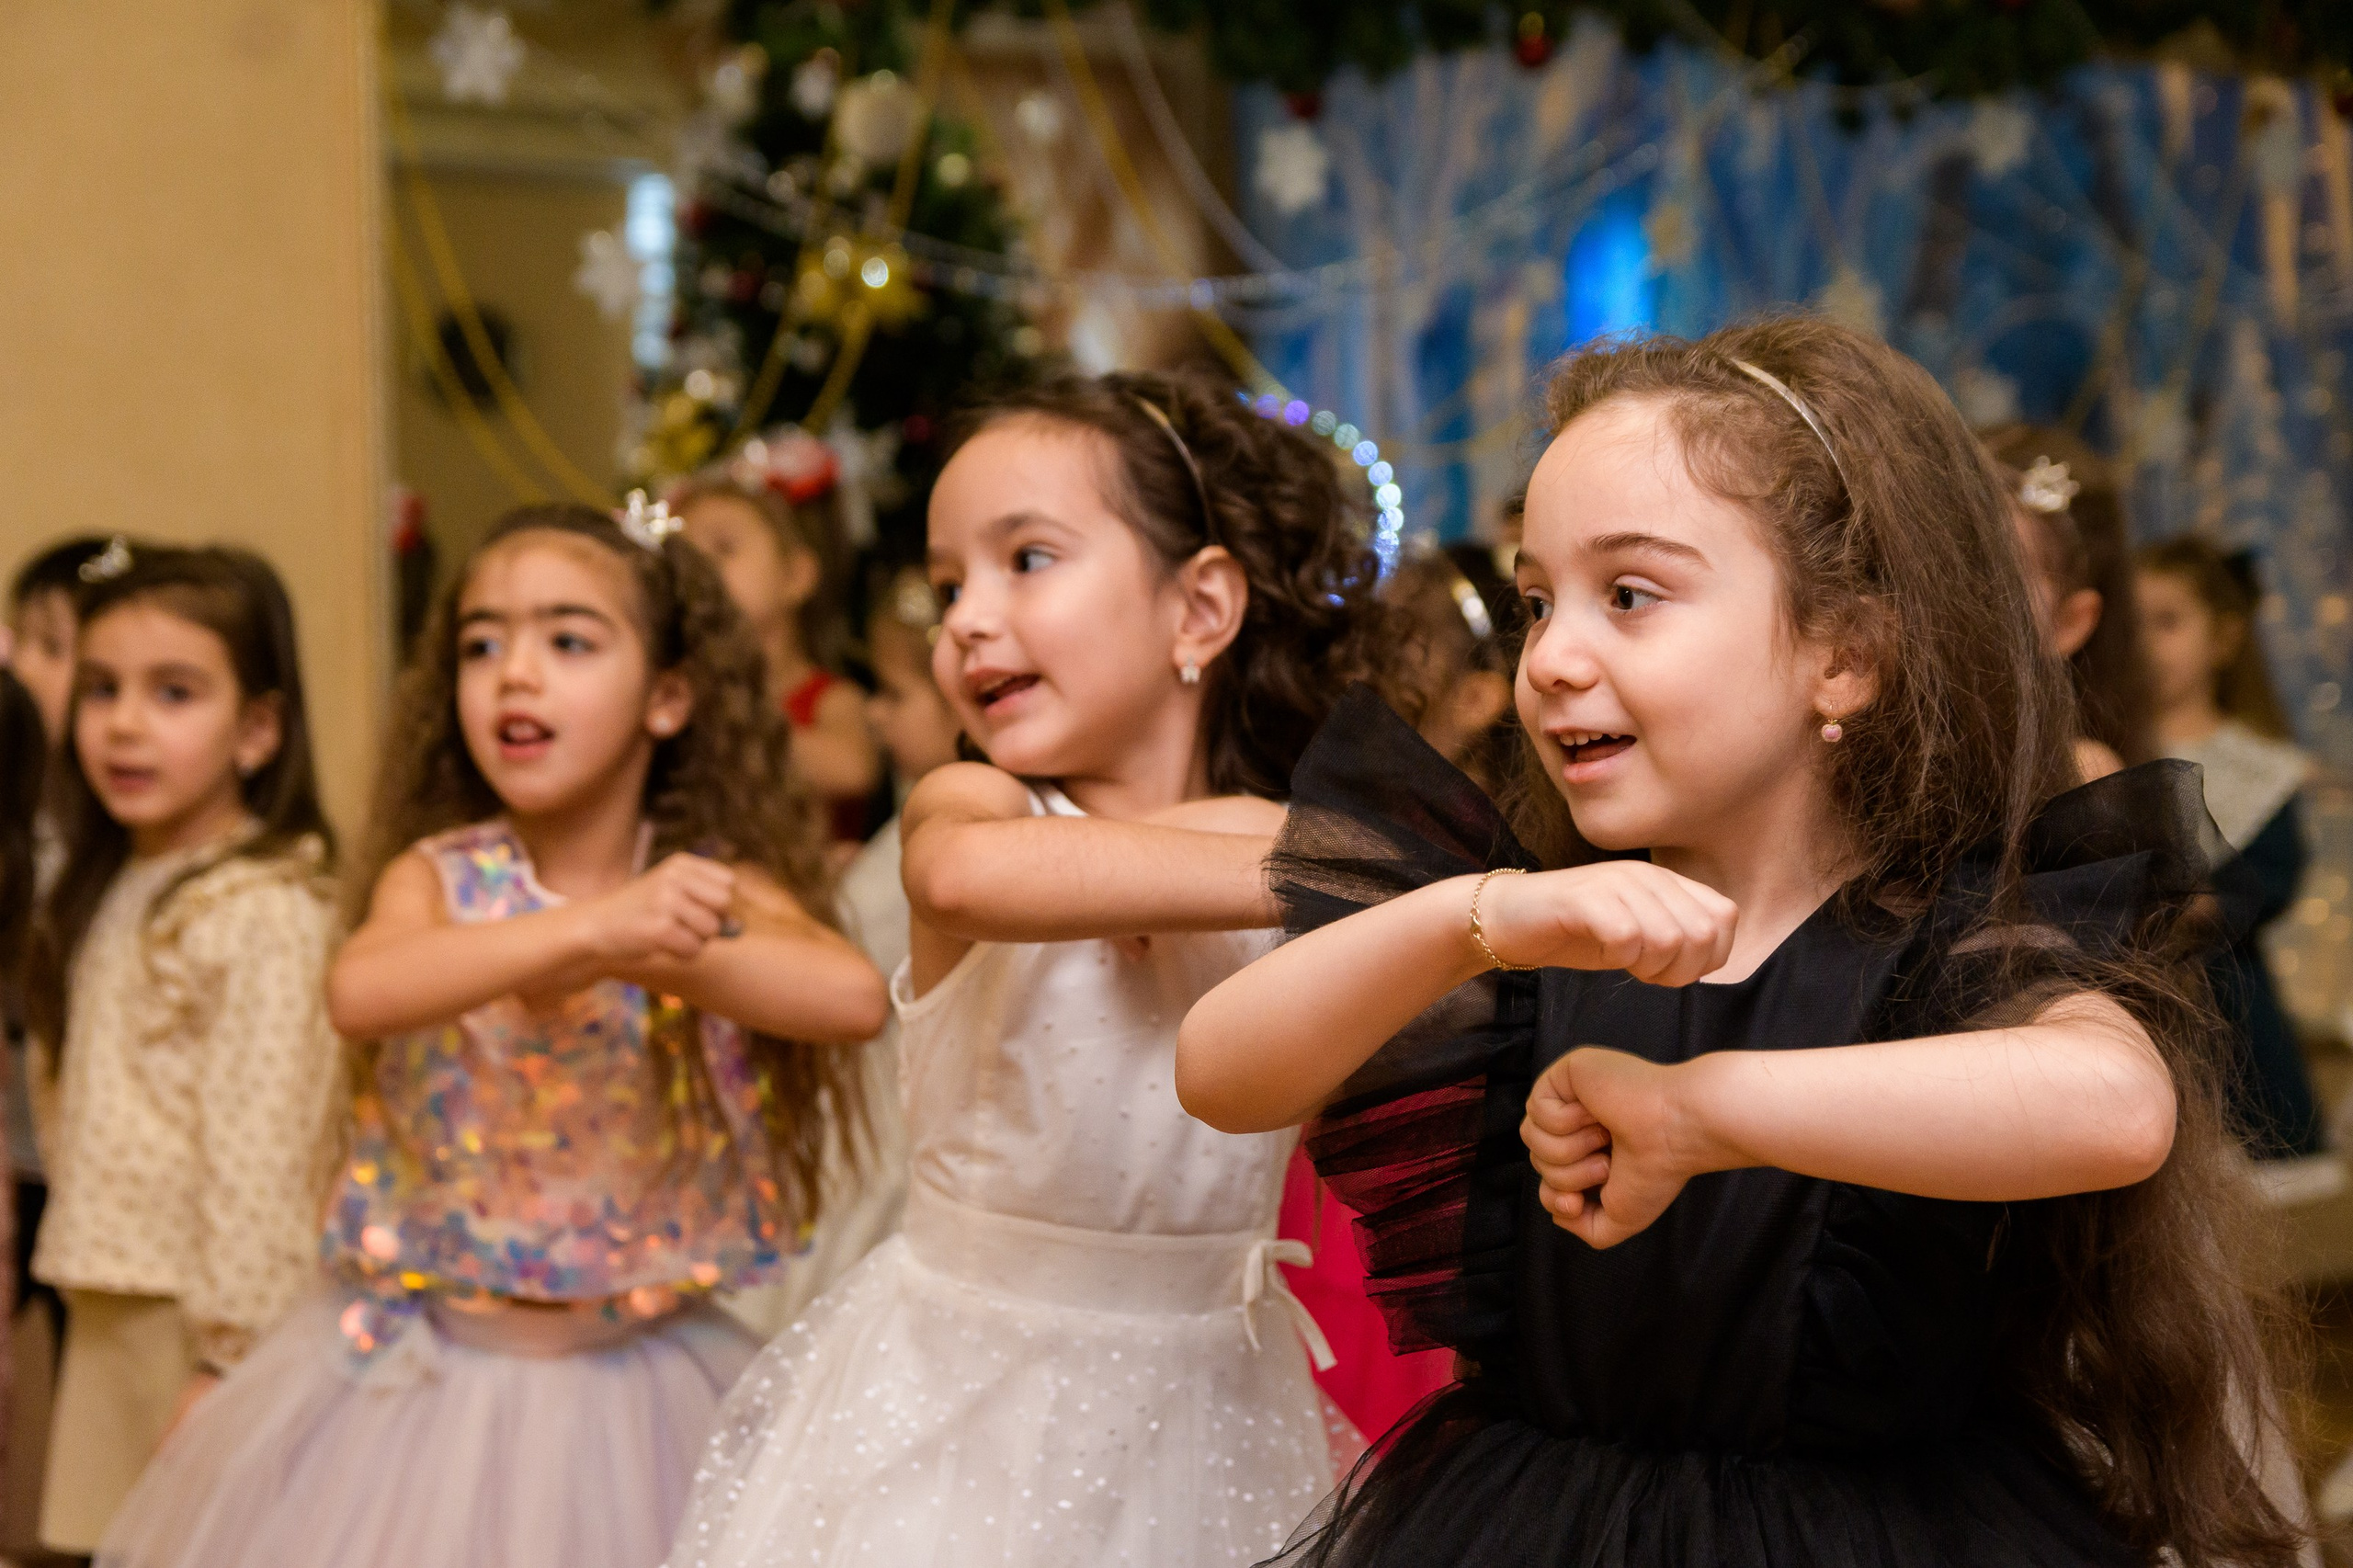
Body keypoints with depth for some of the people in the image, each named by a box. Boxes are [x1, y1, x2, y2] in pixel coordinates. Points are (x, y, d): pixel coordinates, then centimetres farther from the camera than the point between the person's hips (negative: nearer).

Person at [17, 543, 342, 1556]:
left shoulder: (267, 912, -16)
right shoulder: (105, 895, 12)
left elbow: (260, 1156, -19)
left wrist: (224, 1357, -19)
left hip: (207, 1319, -8)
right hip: (108, 1319, 8)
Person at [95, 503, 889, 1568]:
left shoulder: (715, 887, -4)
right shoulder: (439, 876, -4)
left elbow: (853, 997, -23)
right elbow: (358, 991, -27)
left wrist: (653, 958, -28)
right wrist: (595, 925, -37)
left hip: (640, 1385, 0)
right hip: (427, 1372, 0)